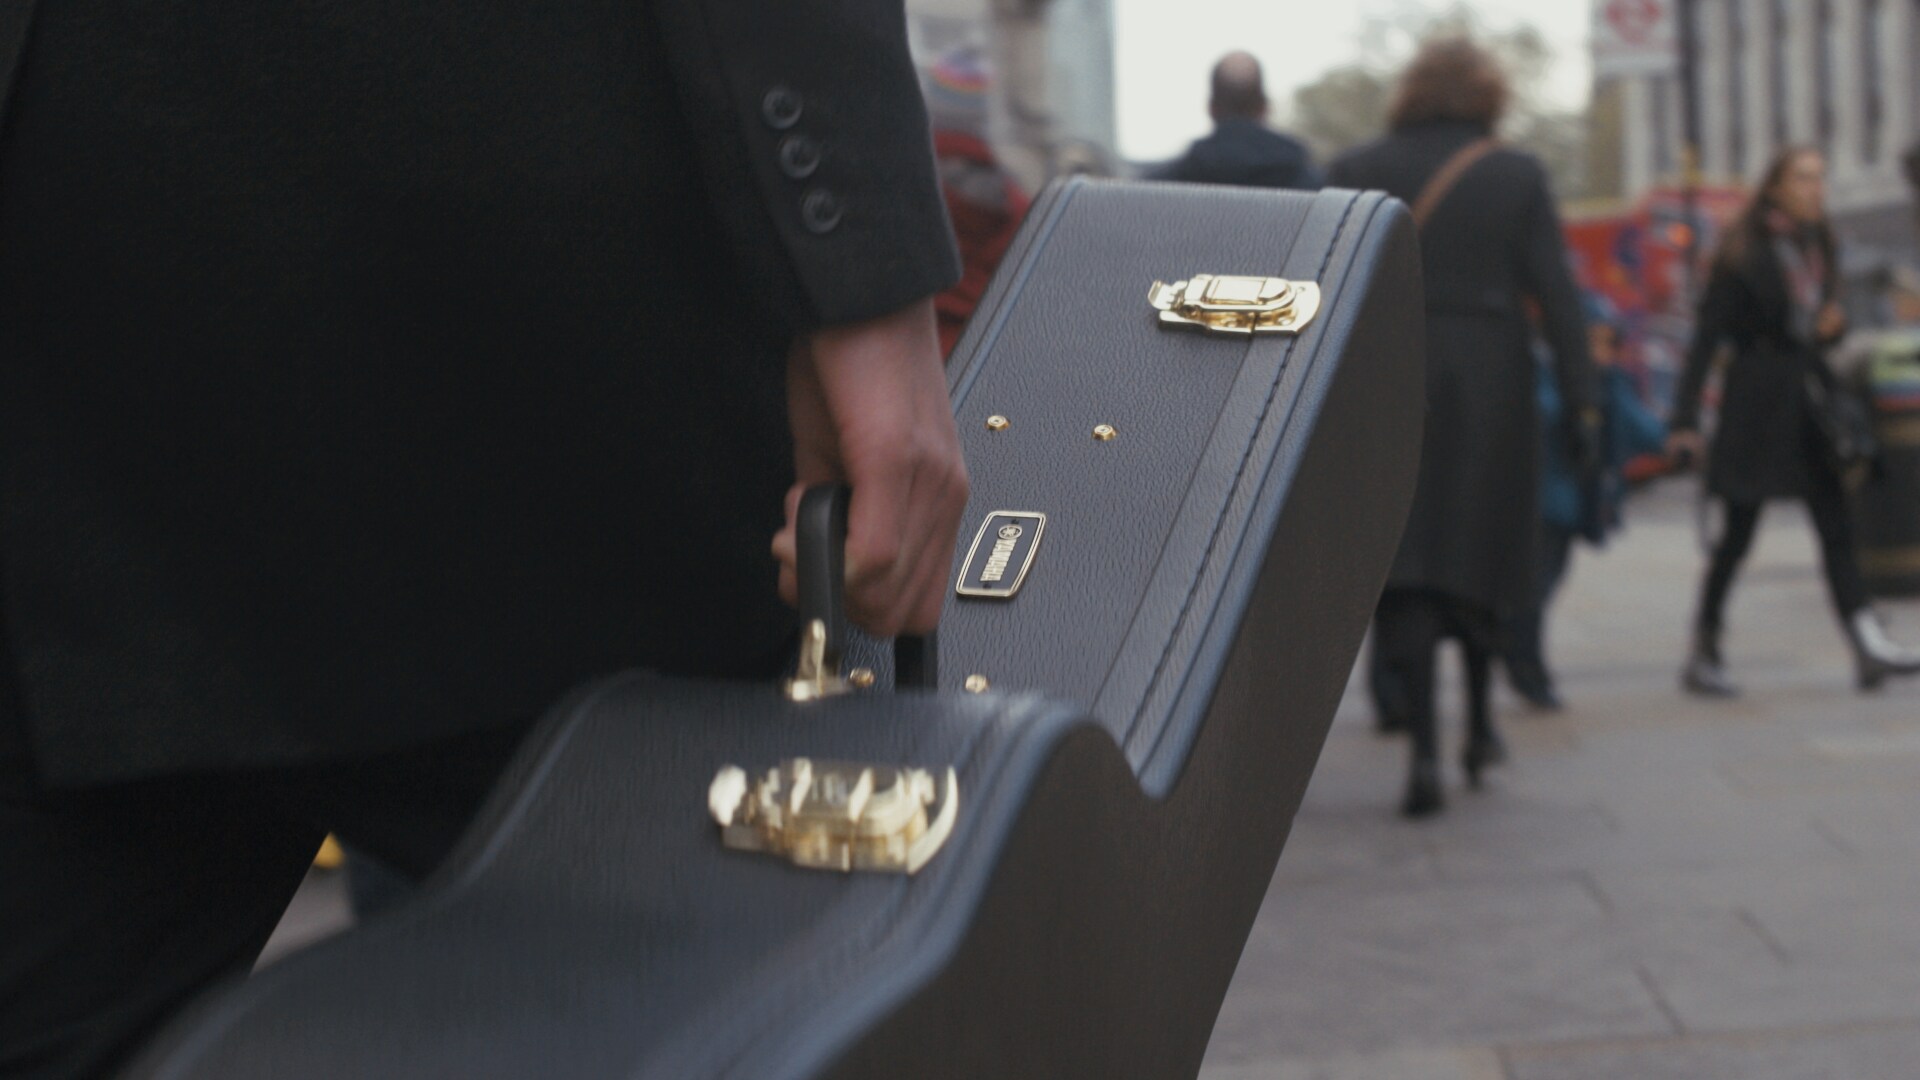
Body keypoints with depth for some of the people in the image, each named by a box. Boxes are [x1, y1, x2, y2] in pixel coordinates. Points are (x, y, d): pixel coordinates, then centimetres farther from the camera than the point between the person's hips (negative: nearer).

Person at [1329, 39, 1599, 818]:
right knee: (1480, 550, 18)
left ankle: (1424, 750, -13)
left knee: (1404, 567, -1)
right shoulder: (1517, 177, 0)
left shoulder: (1354, 173, 2)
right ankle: (1479, 724, 26)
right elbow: (1557, 296, -5)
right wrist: (1579, 405, -3)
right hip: (1490, 391, 0)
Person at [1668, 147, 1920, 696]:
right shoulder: (1744, 254, -9)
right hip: (1758, 398, -6)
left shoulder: (1818, 248, 12)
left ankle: (1868, 647, -5)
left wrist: (1833, 326, -3)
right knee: (1738, 533, -1)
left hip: (1809, 394, 6)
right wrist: (1685, 418, -19)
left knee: (1836, 526, -1)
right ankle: (1703, 655, 10)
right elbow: (1708, 336, -12)